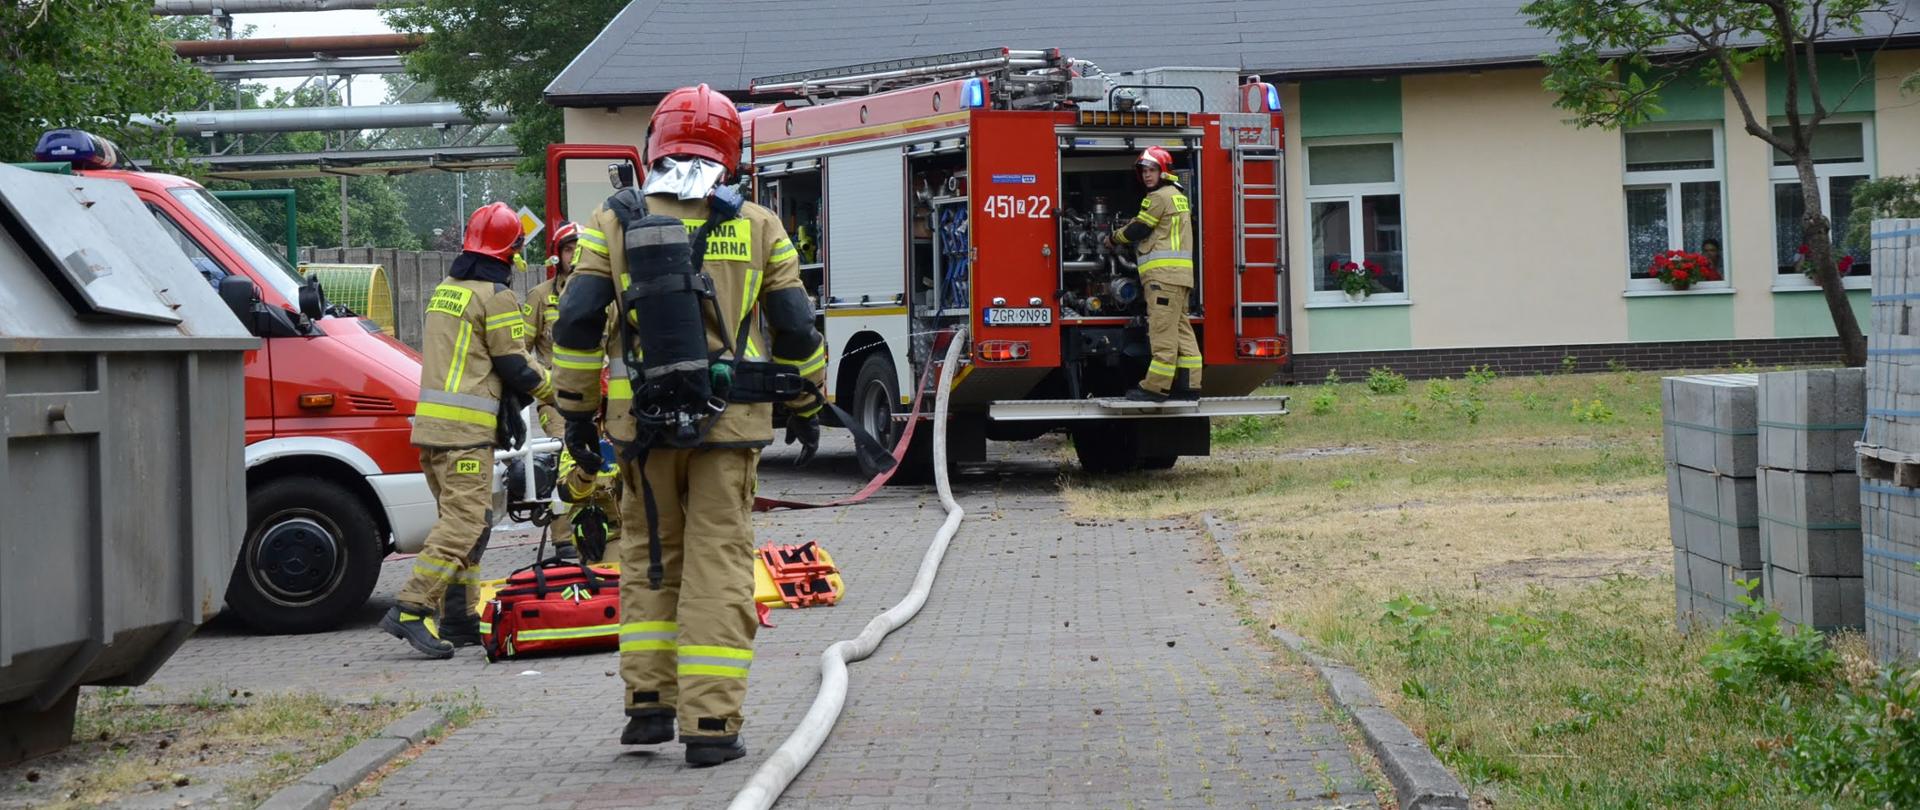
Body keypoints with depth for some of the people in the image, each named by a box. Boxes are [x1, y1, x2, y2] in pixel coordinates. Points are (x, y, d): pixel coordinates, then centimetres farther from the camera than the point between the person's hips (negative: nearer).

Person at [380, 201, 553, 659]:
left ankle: (459, 619, 14)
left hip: (431, 424, 9)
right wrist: (552, 387, 11)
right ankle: (410, 610, -18)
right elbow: (517, 367, -8)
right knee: (464, 523, -11)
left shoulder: (444, 291, 18)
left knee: (461, 519, 14)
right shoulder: (494, 297, -9)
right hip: (466, 431, -9)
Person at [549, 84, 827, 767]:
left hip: (641, 421, 1)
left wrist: (577, 410, 7)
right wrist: (806, 407, 19)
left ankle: (649, 702, 14)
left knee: (649, 557, 16)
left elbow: (577, 322, -1)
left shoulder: (615, 223, 3)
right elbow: (796, 330, 6)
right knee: (719, 564, 2)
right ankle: (710, 722, -2)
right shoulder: (758, 229, 3)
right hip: (730, 423, -1)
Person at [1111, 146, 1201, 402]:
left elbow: (1138, 230, -4)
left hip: (1164, 273, -10)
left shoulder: (1159, 197, -7)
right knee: (1181, 329, 9)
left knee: (1162, 331, -11)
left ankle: (1155, 387, -13)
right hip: (1180, 274, 10)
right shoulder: (1177, 196, 23)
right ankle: (1188, 385, 8)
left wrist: (1115, 237, 13)